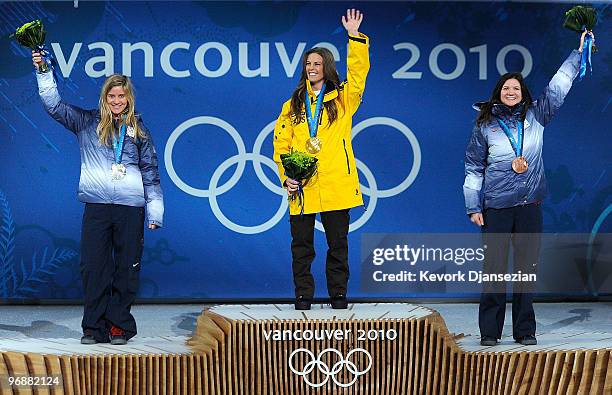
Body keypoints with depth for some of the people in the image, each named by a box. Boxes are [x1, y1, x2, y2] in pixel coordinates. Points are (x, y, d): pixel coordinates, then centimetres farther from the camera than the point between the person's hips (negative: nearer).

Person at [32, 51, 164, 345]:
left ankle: (119, 325, 10)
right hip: (96, 205, 0)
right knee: (93, 266, -2)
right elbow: (54, 104, 5)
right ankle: (94, 327, 5)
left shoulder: (139, 131, 10)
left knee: (127, 268, 2)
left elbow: (150, 172, 12)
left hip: (131, 208, 0)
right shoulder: (87, 123, 9)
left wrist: (155, 211, 7)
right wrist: (43, 72, -6)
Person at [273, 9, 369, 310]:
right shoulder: (292, 105, 13)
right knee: (301, 246, 4)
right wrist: (286, 176, -5)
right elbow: (281, 145, 10)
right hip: (301, 187, 2)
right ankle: (303, 301, 11)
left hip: (336, 185, -2)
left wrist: (354, 36, -17)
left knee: (338, 245, 5)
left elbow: (358, 72, -9)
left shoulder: (342, 100, 7)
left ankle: (339, 299, 13)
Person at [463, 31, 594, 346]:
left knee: (527, 269, 4)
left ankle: (525, 331, 10)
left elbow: (558, 87, 14)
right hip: (496, 207, -2)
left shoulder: (535, 116, 9)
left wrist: (578, 53, 13)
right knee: (494, 269, -3)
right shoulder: (485, 126, 3)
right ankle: (489, 331, 3)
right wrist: (473, 207, 0)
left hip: (529, 205, 2)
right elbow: (473, 169, 5)